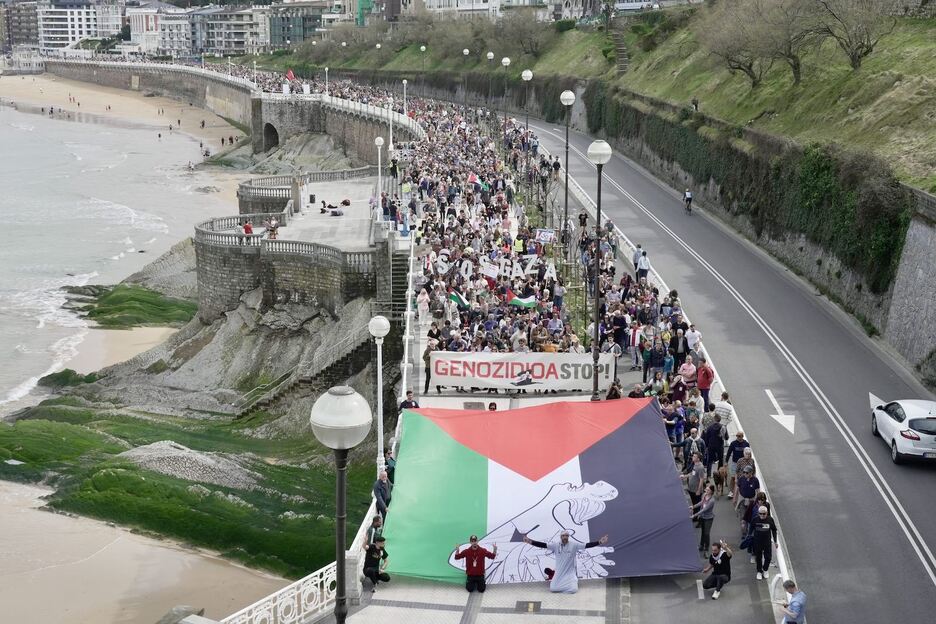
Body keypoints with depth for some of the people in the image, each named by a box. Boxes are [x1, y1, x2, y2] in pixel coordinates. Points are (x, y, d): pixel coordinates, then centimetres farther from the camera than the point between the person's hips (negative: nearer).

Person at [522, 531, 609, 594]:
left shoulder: (574, 545, -8)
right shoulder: (556, 545, -7)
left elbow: (587, 545, -14)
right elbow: (543, 545, -13)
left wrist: (599, 542, -24)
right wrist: (530, 542, -25)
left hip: (570, 573, -1)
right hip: (559, 573, 1)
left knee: (573, 590, -19)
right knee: (552, 589, -9)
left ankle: (575, 581, 18)